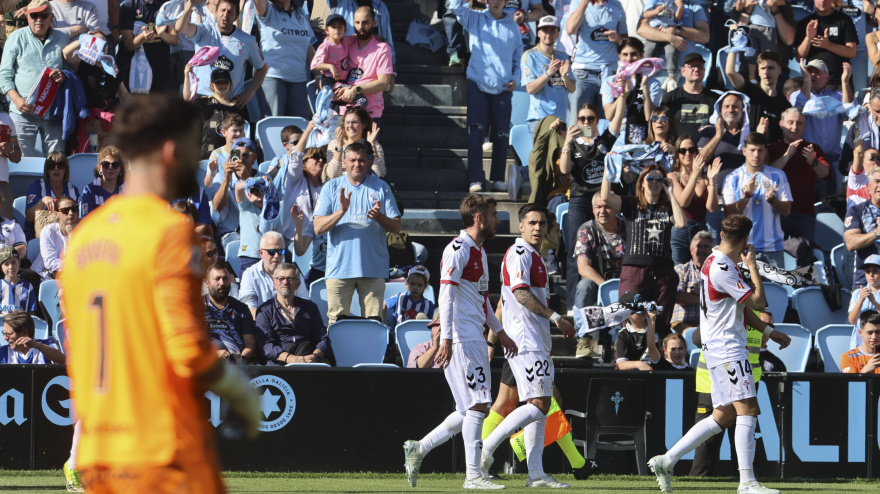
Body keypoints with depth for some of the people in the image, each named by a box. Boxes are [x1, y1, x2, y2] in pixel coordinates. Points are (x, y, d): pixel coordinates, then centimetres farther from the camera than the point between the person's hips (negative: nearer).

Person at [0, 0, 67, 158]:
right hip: (24, 111, -2)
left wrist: (64, 76, -6)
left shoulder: (62, 39, 11)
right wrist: (17, 99, -14)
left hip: (53, 113, 2)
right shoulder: (17, 38, 5)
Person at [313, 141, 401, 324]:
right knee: (337, 320, -3)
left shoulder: (381, 188, 8)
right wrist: (341, 211, -17)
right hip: (339, 266, 0)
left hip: (373, 267, 0)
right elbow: (318, 228, -1)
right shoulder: (331, 188, 7)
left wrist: (379, 217, -15)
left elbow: (396, 227, 6)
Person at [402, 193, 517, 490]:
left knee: (471, 410, 9)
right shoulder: (459, 249, -11)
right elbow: (447, 295, -18)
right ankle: (473, 474, -9)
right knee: (477, 404, -11)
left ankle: (419, 449, 17)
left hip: (475, 340, 10)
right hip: (461, 340, -10)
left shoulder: (480, 251, 20)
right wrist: (446, 339, -25)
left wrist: (499, 331, 30)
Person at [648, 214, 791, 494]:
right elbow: (758, 302, -15)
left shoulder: (714, 263, 16)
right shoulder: (722, 269, -17)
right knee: (747, 409, -14)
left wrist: (769, 331, 21)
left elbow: (741, 307, 24)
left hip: (718, 349, 10)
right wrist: (752, 265, -6)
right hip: (727, 349, -10)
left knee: (724, 416, 10)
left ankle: (666, 461, 11)